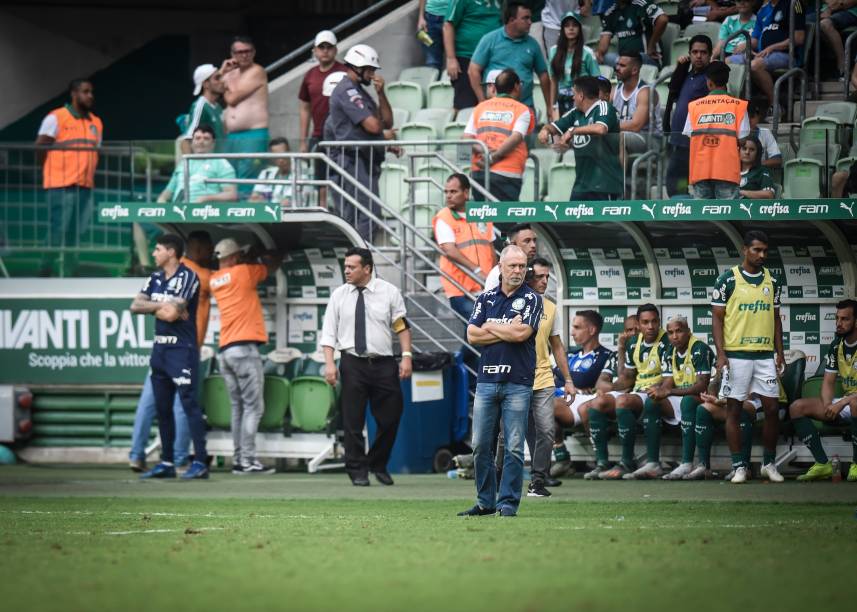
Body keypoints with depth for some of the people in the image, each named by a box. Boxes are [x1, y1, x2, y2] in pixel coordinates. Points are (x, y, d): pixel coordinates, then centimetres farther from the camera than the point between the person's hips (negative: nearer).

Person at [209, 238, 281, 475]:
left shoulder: (214, 280, 14)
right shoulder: (243, 272, -2)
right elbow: (271, 266, 14)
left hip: (224, 351, 7)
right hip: (244, 348, -7)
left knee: (238, 408, 10)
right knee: (253, 407, -8)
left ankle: (238, 460, 5)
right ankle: (248, 461, -15)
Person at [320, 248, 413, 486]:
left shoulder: (388, 292, 3)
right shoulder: (339, 296, 5)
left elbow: (402, 326, 4)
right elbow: (329, 332, 3)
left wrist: (406, 356, -6)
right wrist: (329, 362, -9)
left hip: (384, 363, 0)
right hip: (353, 364, 0)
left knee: (390, 417, 2)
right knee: (353, 421, -1)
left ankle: (378, 464, 22)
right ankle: (358, 471, 7)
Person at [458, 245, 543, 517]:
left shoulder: (532, 299, 1)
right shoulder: (485, 298, 12)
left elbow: (521, 333, -14)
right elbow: (472, 335, 2)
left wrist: (491, 327, 0)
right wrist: (508, 331, -5)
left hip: (518, 384, -4)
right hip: (486, 380, 4)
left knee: (514, 447, -3)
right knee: (481, 445, 4)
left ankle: (508, 503, 2)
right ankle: (485, 502, 12)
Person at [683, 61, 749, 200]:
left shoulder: (694, 106, 7)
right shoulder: (738, 105, 1)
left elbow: (688, 137, 3)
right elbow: (743, 139, -2)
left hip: (700, 171, 2)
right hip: (728, 171, -2)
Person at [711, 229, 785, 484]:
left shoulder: (772, 281, 10)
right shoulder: (728, 279, -3)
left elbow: (775, 318, 16)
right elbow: (717, 318, -3)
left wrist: (779, 352, 8)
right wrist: (720, 353, -11)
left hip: (765, 355, 3)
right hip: (736, 354, -3)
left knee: (771, 408, 0)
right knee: (733, 409, -1)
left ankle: (769, 463, 13)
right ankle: (739, 466, 6)